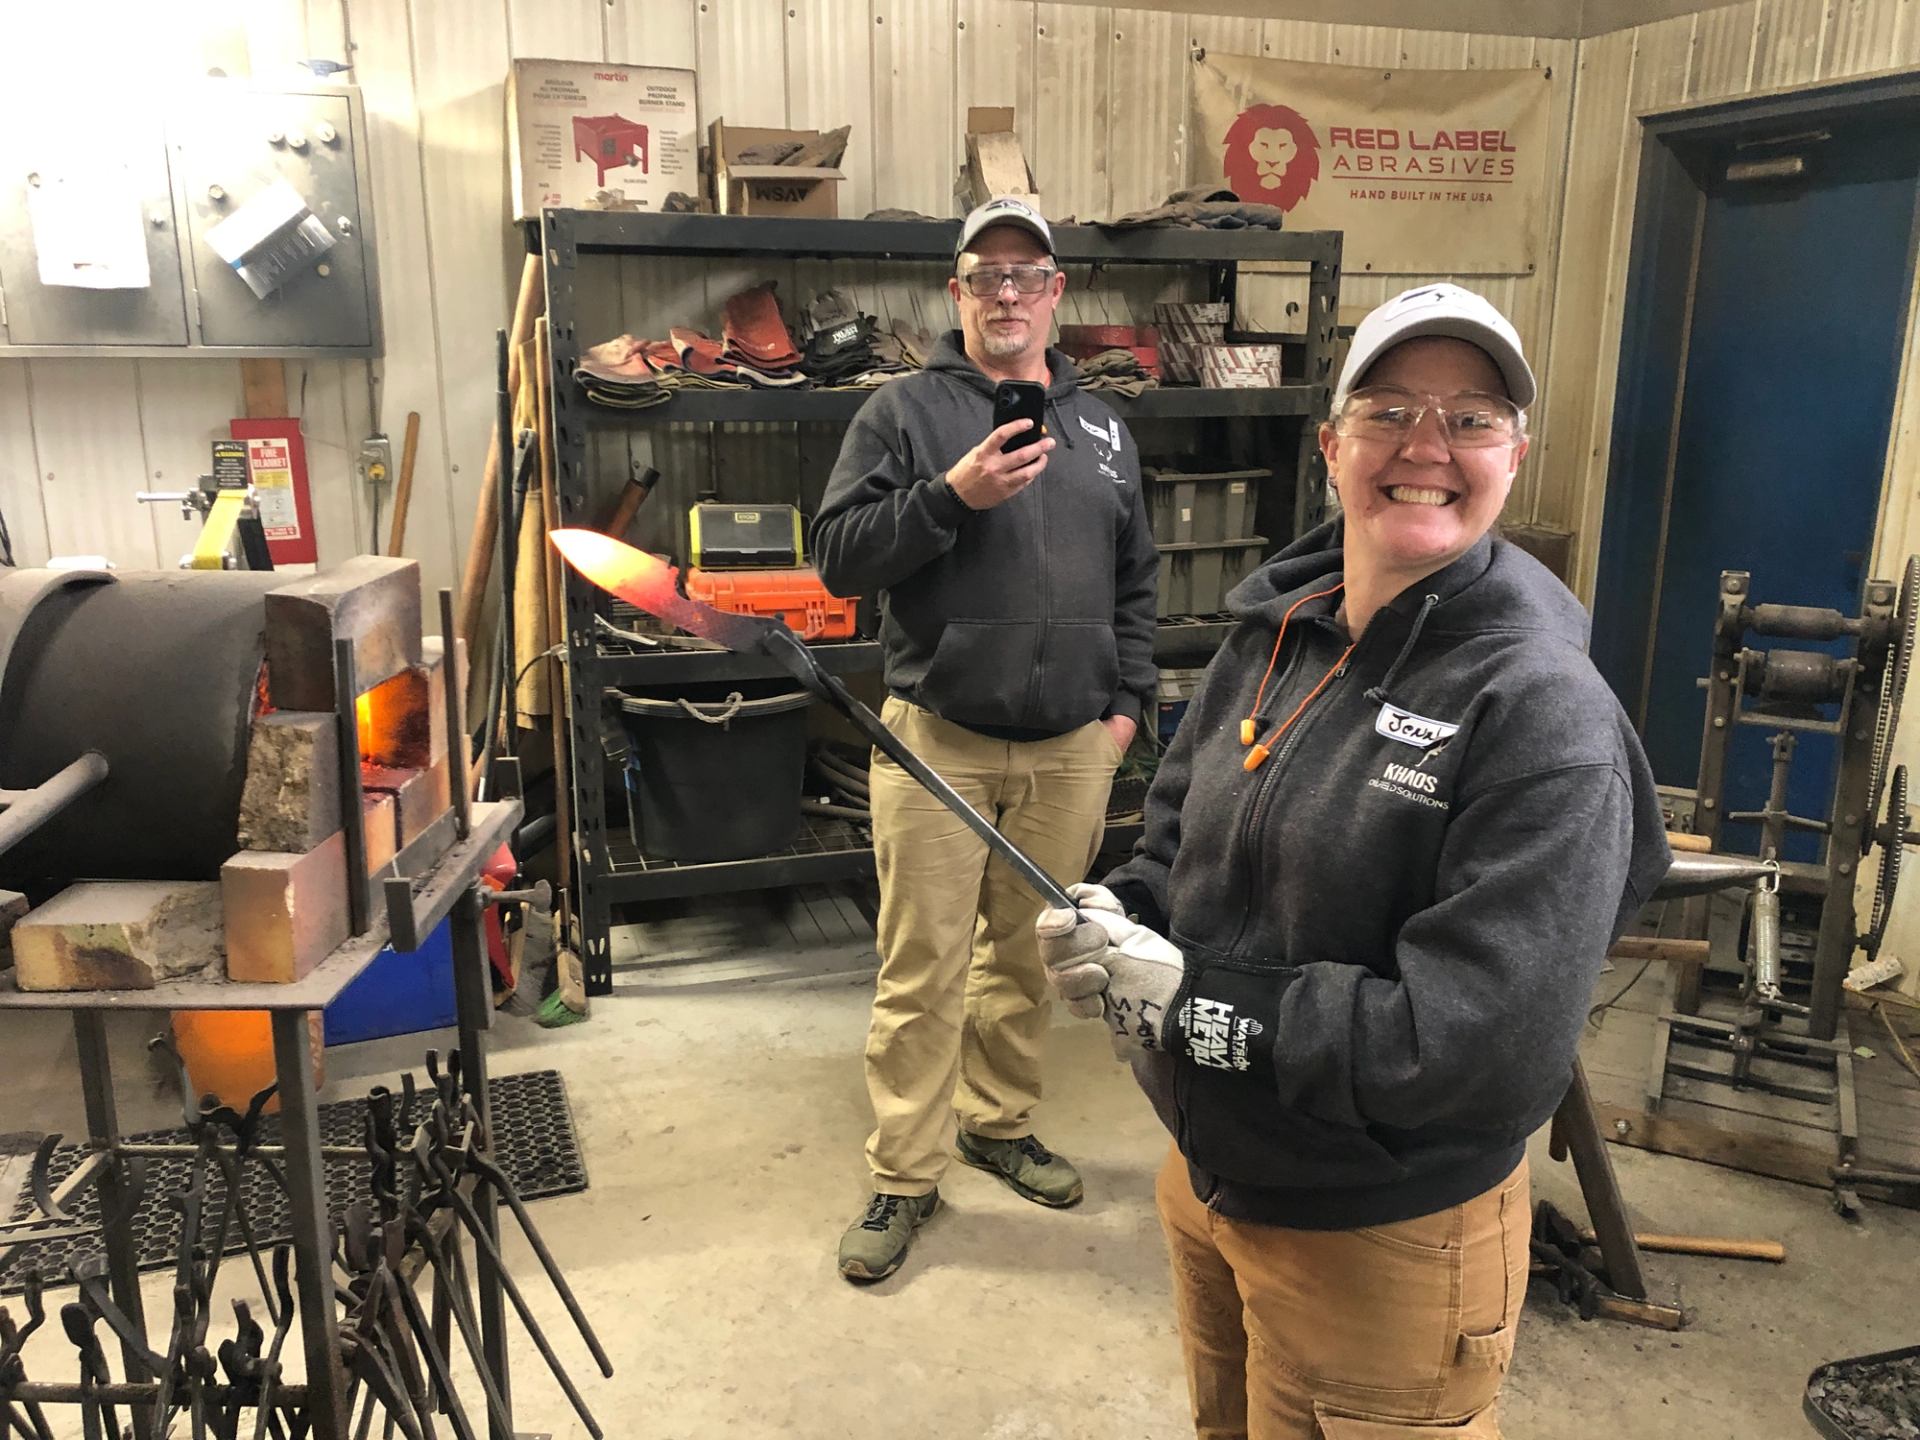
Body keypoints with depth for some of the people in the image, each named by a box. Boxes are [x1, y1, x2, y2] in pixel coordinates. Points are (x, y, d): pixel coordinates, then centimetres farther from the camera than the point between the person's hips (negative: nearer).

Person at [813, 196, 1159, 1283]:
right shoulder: (905, 412, 0)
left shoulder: (1102, 429, 14)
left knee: (1032, 950, 15)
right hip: (938, 738, -4)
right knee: (923, 969, 1)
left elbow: (1136, 580, 19)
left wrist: (1128, 700, 10)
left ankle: (1001, 1123, 35)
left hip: (1072, 748, 4)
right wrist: (953, 494, -19)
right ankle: (904, 1175, 17)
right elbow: (840, 556, -8)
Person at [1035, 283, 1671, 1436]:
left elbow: (1486, 1047, -28)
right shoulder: (1274, 629, -3)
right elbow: (1178, 833, 10)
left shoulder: (1546, 714, -23)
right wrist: (1121, 924, -11)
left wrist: (1188, 998, -26)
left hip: (1386, 1240, -6)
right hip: (1208, 1177, 6)